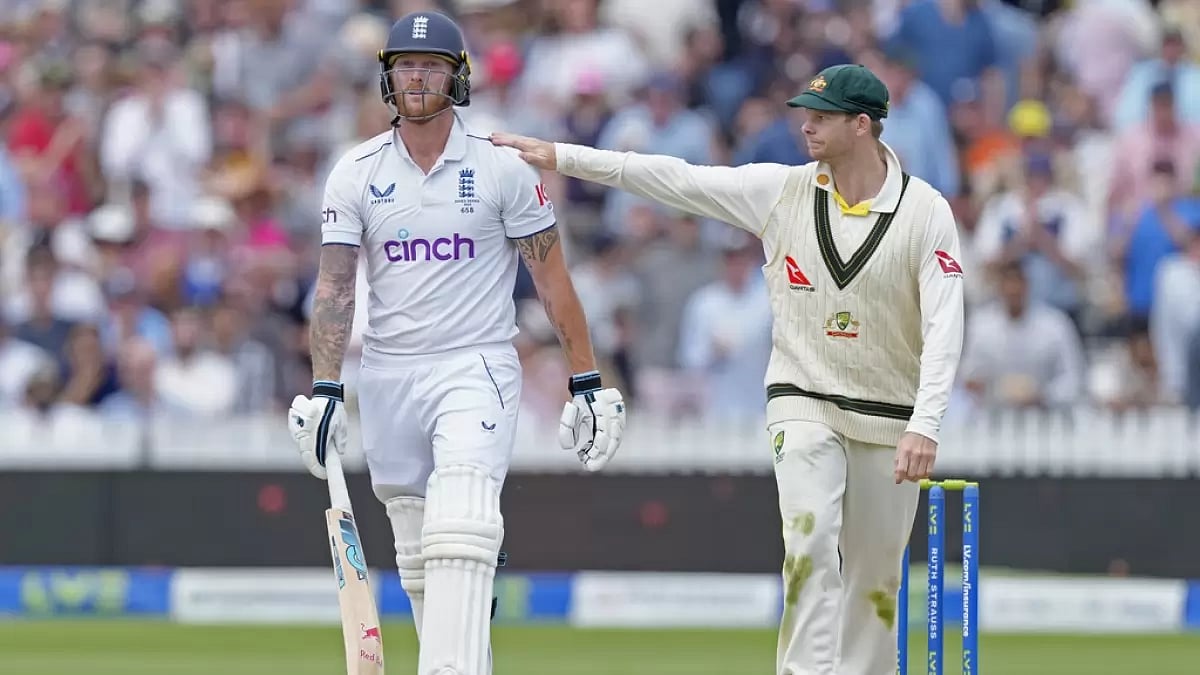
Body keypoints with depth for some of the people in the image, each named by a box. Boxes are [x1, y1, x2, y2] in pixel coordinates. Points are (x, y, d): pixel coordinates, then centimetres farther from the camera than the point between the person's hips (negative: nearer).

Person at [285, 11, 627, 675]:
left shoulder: (502, 168, -1)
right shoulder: (355, 172, 4)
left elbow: (552, 278, 2)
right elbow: (335, 286, 1)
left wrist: (587, 382, -2)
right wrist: (323, 389, -9)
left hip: (477, 370, -4)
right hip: (387, 376, 4)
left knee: (457, 535, -21)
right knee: (418, 563, 7)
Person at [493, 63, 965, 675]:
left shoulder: (925, 211, -7)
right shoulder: (781, 190, -1)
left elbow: (944, 328, -12)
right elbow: (678, 179, -4)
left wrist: (924, 427, -23)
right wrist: (562, 157, -10)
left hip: (891, 418, 0)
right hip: (804, 404, 0)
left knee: (875, 580, 5)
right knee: (811, 539, -20)